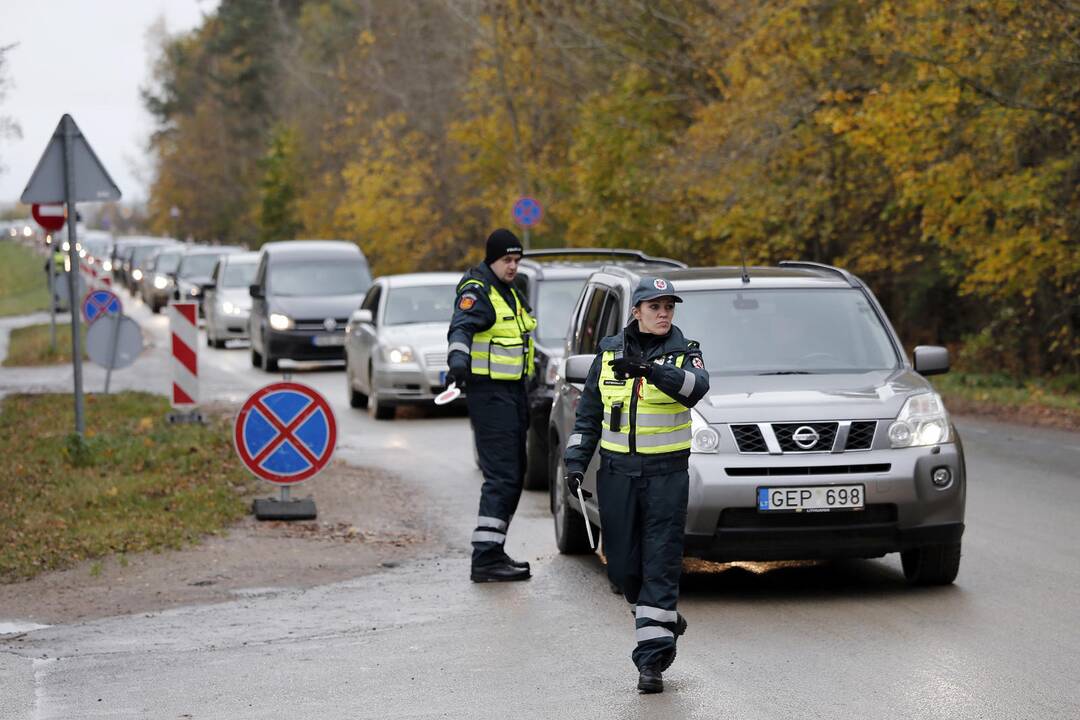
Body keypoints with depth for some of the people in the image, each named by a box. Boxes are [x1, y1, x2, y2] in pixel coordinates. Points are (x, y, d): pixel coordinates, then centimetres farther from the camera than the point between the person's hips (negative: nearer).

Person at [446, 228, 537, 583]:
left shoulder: (509, 293, 18)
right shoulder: (477, 291, -12)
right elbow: (461, 327, -30)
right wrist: (458, 360, -51)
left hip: (512, 390, 10)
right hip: (489, 391, -10)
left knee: (513, 476, 13)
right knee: (502, 475, -15)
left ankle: (493, 552, 20)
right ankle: (485, 558, -18)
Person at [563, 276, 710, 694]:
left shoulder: (683, 353, 0)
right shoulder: (609, 353, 8)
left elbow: (696, 386, -24)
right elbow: (588, 413, 14)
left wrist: (649, 369, -38)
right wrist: (575, 462, 6)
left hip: (667, 472, -3)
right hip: (617, 471, 3)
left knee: (661, 564, -8)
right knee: (623, 565, 6)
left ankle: (652, 658, -8)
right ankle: (662, 622, 32)